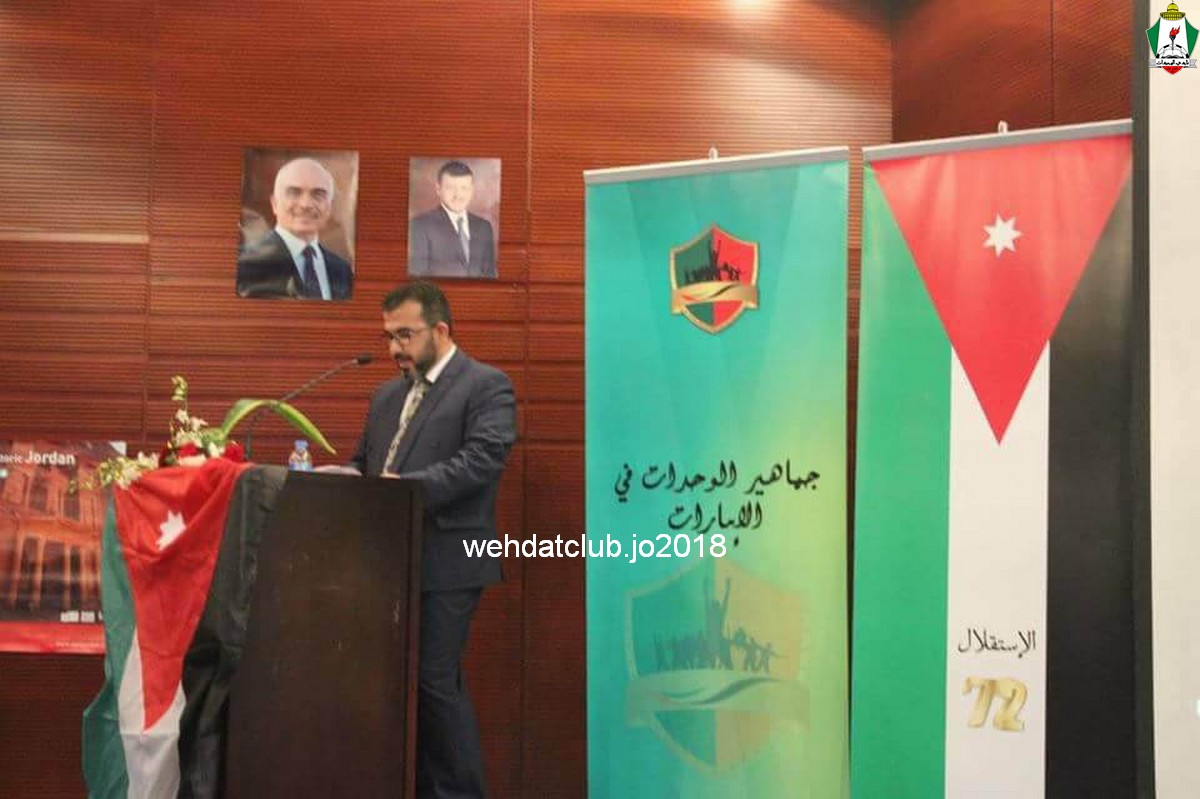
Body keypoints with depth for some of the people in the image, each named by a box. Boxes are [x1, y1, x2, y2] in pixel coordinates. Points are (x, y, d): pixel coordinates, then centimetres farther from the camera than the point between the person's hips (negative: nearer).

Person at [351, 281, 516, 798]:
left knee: (436, 682, -7)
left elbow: (482, 458, -17)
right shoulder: (387, 396, 21)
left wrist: (407, 487, -25)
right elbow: (363, 464, 22)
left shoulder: (487, 386, -4)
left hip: (445, 562, -7)